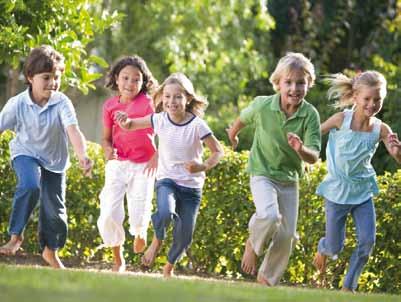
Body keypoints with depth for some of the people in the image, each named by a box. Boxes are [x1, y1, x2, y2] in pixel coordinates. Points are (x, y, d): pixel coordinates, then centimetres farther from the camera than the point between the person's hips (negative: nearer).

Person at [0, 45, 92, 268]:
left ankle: (50, 251, 32)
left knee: (55, 209, 7)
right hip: (26, 153, -2)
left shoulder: (62, 103, -20)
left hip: (55, 159, 2)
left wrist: (83, 156, -50)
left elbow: (73, 130, -33)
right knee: (30, 185, -32)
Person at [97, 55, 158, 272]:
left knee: (138, 216, -11)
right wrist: (108, 150, -11)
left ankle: (140, 230, 30)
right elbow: (106, 137, 11)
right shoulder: (110, 105, 3)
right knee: (108, 215, -7)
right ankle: (118, 260, 15)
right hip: (117, 164, 3)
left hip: (143, 166, -3)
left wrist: (158, 156, -16)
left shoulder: (148, 104, -6)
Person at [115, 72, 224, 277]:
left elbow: (218, 152, -7)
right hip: (167, 181, 0)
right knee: (166, 213, -33)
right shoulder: (160, 120, -7)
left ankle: (169, 267, 34)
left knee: (184, 236, 3)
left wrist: (203, 167, -26)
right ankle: (157, 242, 0)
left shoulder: (197, 125, -15)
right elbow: (131, 125, 7)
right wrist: (125, 122, -17)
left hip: (191, 186, 0)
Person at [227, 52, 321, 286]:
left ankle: (267, 279, 25)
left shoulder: (310, 115, -18)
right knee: (270, 216, -29)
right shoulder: (263, 105, -17)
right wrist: (233, 135, 26)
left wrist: (301, 150, -43)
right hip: (263, 174, -2)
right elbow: (244, 118, 7)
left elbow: (314, 157, -21)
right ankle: (253, 245, 1)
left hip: (290, 179, 2)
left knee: (287, 235, 5)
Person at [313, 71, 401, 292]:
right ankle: (323, 249, 44)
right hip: (337, 191, -2)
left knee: (367, 241, -9)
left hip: (363, 192, 2)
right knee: (335, 247, 6)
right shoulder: (341, 120, -17)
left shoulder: (381, 129, -12)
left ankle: (348, 287, 9)